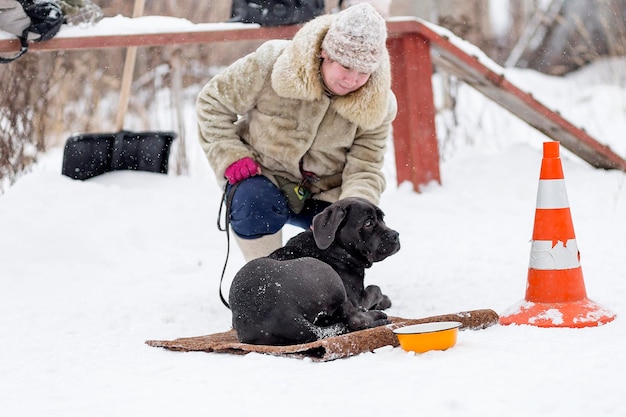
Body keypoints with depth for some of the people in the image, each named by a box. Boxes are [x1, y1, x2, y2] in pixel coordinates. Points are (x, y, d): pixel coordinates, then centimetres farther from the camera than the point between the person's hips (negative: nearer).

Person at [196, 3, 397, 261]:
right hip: (262, 176, -2)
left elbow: (364, 170, -15)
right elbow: (214, 102, -10)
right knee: (255, 205, -35)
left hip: (325, 193, 2)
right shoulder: (273, 63, -22)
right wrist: (231, 157, -21)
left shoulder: (377, 105, -15)